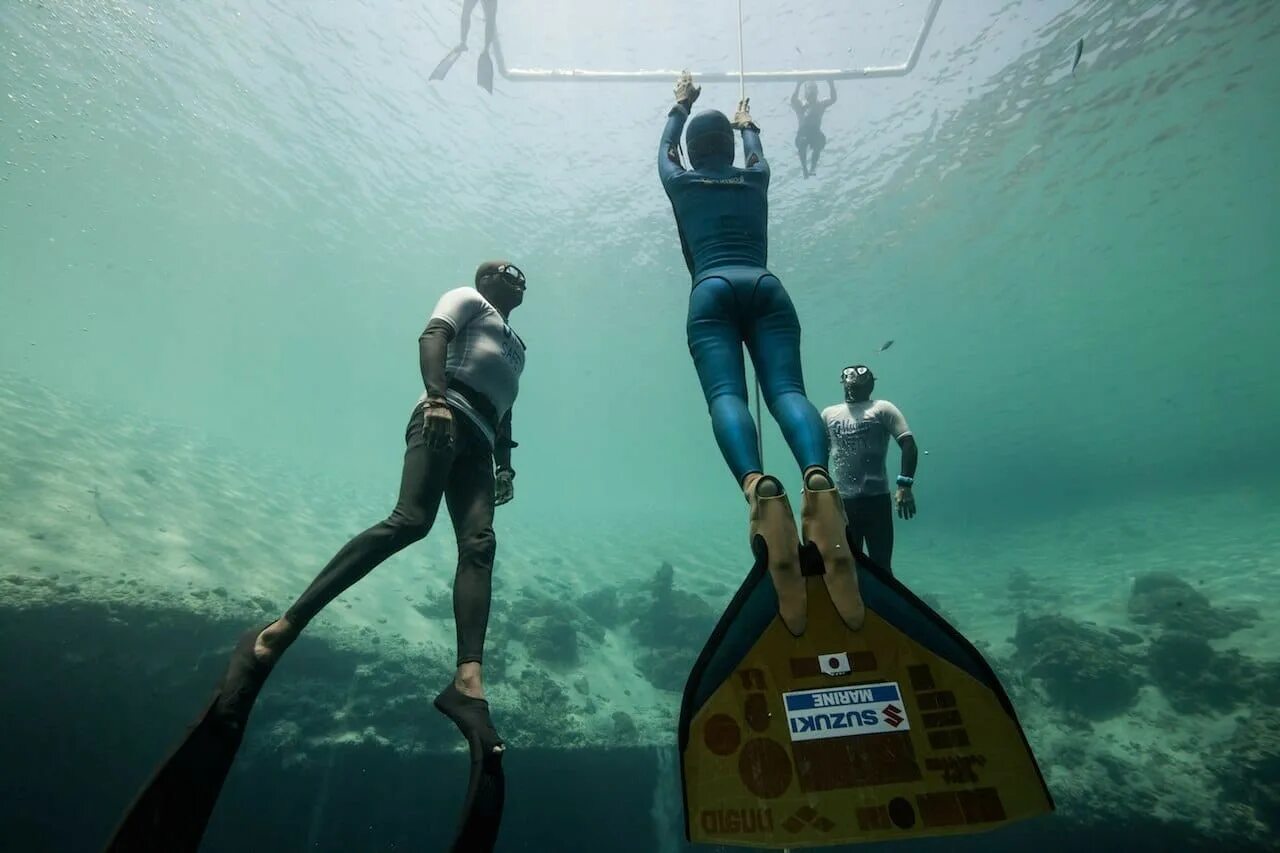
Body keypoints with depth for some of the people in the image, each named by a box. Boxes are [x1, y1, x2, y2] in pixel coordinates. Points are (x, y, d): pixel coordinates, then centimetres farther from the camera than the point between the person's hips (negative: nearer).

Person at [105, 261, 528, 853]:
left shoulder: (514, 344, 37)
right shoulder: (466, 299, 18)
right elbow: (431, 336, -2)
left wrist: (505, 462, 18)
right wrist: (436, 394, -20)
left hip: (478, 440, 6)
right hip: (446, 416, -6)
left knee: (479, 545, -17)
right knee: (411, 519, -29)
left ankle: (468, 682, -31)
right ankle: (281, 629, -26)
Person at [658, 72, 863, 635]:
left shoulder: (680, 182, 27)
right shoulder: (754, 178, 30)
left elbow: (665, 146, 50)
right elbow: (756, 151, 56)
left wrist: (681, 105, 68)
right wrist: (746, 123, 75)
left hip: (712, 292, -1)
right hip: (766, 288, 2)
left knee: (725, 395, -24)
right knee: (787, 390, -19)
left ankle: (759, 487, -54)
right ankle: (818, 478, -50)